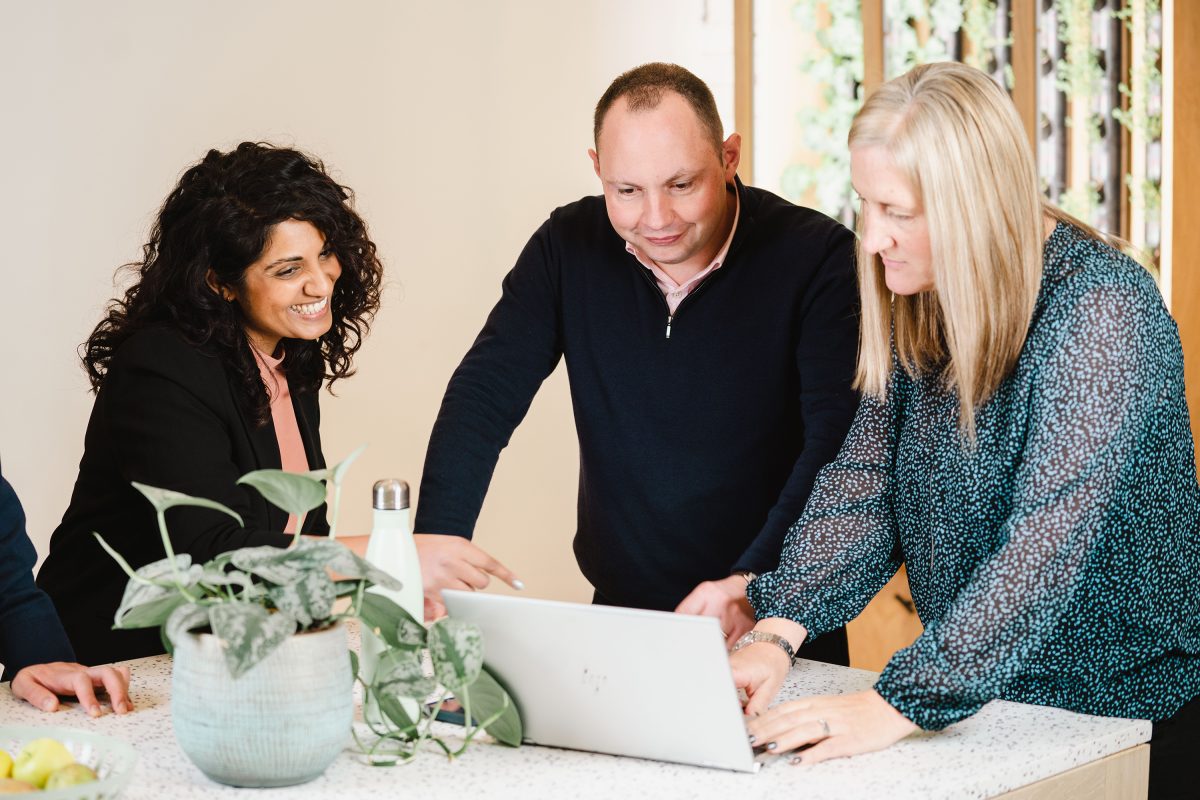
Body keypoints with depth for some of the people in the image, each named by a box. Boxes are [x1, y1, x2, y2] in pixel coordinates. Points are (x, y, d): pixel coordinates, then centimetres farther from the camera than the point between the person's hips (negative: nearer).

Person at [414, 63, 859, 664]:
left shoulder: (818, 257, -10)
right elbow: (486, 394, 0)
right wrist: (436, 535, -17)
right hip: (619, 610, 3)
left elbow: (837, 440, -15)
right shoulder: (568, 248, 1)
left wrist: (756, 584, -27)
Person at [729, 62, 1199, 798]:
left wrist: (899, 704, -37)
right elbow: (863, 482, -4)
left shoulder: (1099, 308, -23)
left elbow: (1048, 541, -32)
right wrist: (777, 631, -20)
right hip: (972, 698, 6)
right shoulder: (922, 307, 0)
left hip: (1127, 711, -6)